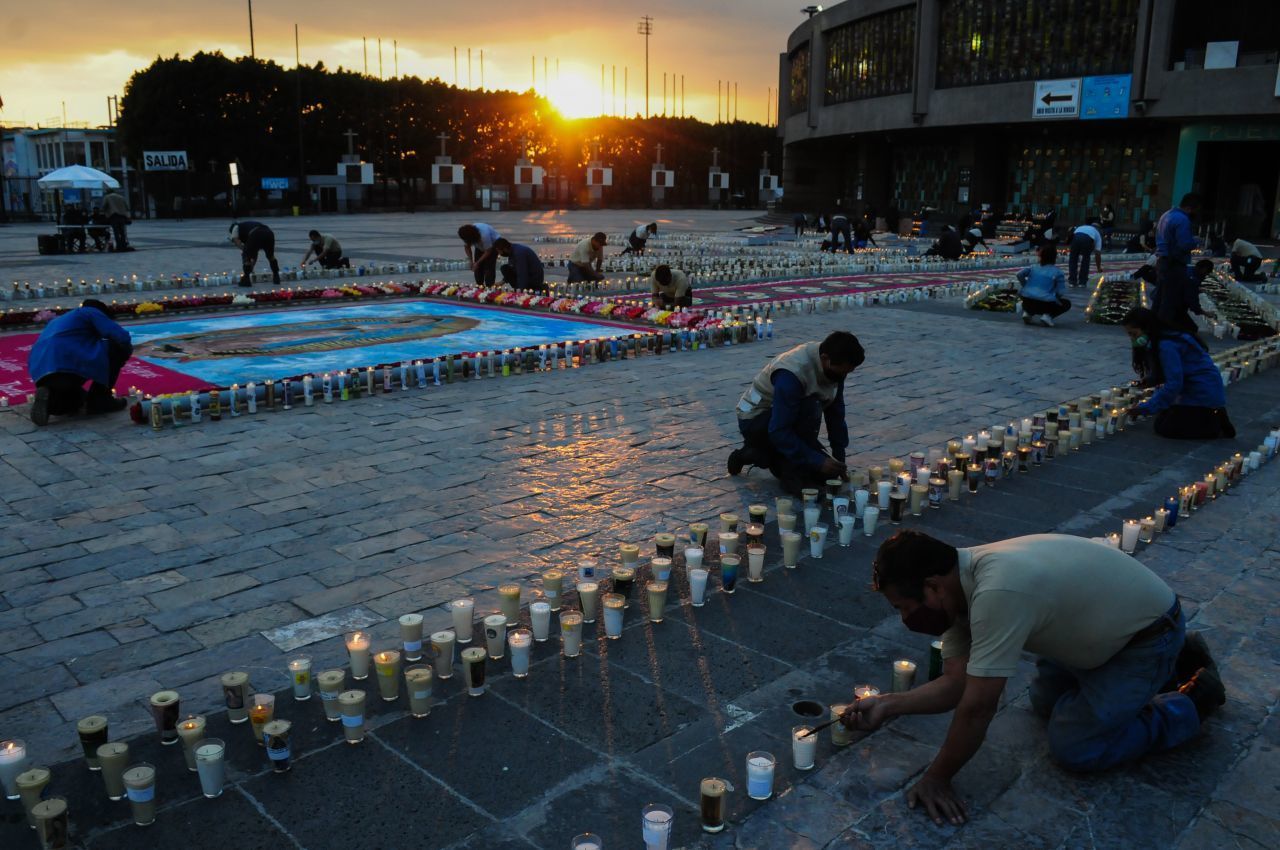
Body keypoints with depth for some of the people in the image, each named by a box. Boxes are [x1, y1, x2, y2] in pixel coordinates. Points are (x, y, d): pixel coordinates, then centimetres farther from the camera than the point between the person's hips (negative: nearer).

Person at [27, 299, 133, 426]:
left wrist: (81, 392, 50)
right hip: (68, 364, -8)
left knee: (70, 404, 34)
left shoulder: (59, 320, 39)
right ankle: (99, 400, 10)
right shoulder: (92, 313, 16)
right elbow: (122, 337, 2)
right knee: (119, 348, 10)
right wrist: (126, 351, 25)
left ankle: (50, 400, -1)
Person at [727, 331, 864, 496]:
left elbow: (836, 413, -2)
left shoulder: (834, 368, -11)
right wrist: (818, 461, -33)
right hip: (755, 419, -8)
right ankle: (794, 477, -19)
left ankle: (760, 454, 15)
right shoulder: (792, 373, -34)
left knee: (829, 471, -1)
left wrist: (840, 458, -4)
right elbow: (779, 431, -33)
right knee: (811, 407, -33)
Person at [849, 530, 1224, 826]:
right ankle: (1174, 663, 29)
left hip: (1150, 632, -8)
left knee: (1073, 746, -6)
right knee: (1046, 701, 20)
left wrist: (936, 778, -21)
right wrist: (888, 704, -17)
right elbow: (956, 684, -6)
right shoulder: (959, 584, -10)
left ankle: (1191, 703, 11)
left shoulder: (997, 594, -39)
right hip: (1108, 623, 8)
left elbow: (976, 707, -33)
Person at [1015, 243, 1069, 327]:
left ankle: (1028, 313, 10)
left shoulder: (1034, 268, 15)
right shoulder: (1058, 272, 6)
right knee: (1067, 304, 22)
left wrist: (1026, 286, 18)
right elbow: (1061, 293, -2)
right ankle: (1048, 315, -3)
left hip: (1028, 303, 4)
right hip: (1046, 304, -4)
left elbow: (1020, 274, 4)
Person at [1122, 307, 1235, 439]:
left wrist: (1144, 408, -24)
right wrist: (1150, 379, -5)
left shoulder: (1167, 346, -25)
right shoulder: (1157, 342, 5)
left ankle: (1217, 425, 1)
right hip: (1192, 390, 10)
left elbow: (1173, 384, -27)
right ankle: (1213, 415, 15)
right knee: (1162, 418, 10)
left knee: (1164, 427, -9)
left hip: (1204, 393, -10)